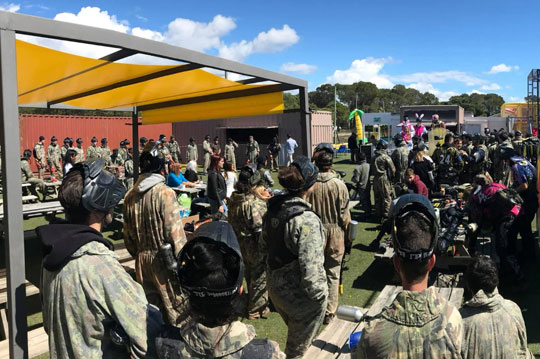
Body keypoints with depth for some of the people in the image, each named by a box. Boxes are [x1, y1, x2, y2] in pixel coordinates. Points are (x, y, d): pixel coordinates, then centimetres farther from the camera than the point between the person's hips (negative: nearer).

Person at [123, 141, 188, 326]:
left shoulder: (130, 195, 2)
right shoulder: (165, 193, -17)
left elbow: (127, 233, 10)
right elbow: (175, 231, -18)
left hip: (142, 259, 6)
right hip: (164, 259, -6)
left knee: (149, 303, 17)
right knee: (175, 306, 7)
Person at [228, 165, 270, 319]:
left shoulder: (234, 199, -3)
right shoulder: (253, 203, -28)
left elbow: (232, 221, 6)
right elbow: (260, 229, -24)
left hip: (241, 243, 8)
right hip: (255, 247, -8)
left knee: (250, 273, 25)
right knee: (260, 276, 11)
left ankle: (251, 302, 44)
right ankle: (256, 309, 25)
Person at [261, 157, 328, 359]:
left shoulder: (273, 209, -3)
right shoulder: (307, 220, -29)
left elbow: (264, 247, 10)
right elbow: (310, 268, -29)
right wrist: (319, 295, -16)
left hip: (275, 289, 8)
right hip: (301, 296, -7)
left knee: (294, 337, 32)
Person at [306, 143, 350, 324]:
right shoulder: (339, 184, -13)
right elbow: (344, 214, -7)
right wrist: (346, 234, 7)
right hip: (335, 234, -1)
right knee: (333, 274, 11)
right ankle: (329, 312, 18)